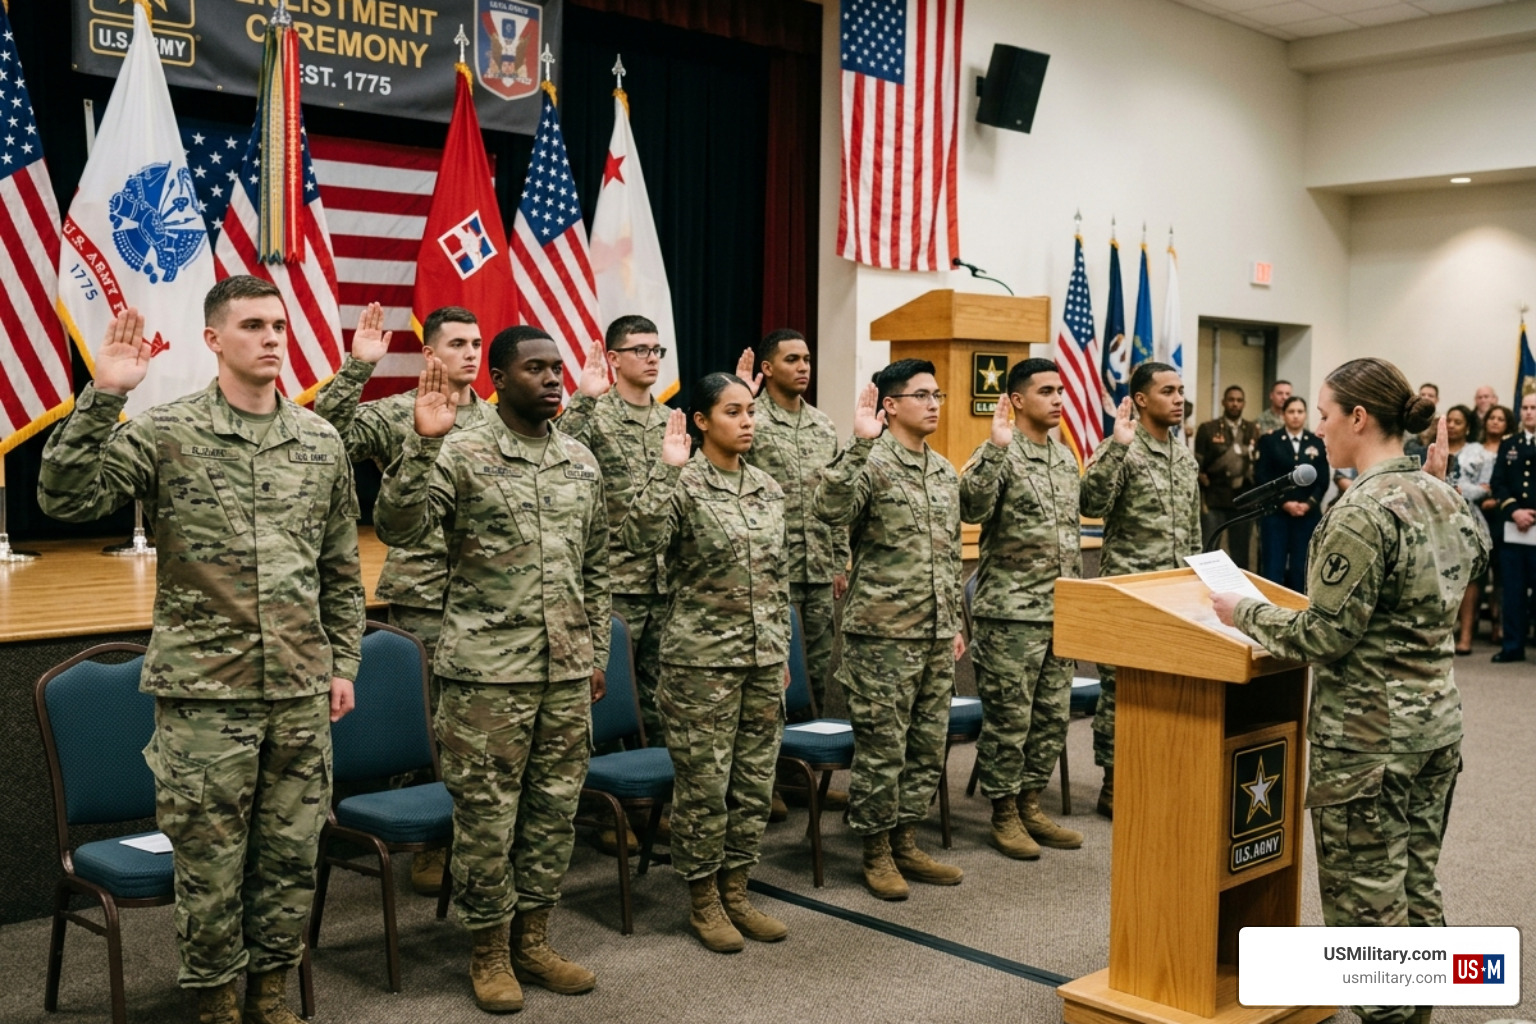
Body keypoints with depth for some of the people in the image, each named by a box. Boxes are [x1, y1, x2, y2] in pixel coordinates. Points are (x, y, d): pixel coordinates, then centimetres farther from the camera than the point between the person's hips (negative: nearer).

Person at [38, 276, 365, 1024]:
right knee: (210, 861, 7)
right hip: (203, 693, -3)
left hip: (302, 690, 4)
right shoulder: (164, 432, -5)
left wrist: (344, 662, 10)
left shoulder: (321, 441, 6)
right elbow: (66, 499, -16)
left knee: (293, 852, 13)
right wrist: (102, 398, -24)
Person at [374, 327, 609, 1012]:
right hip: (487, 670, -5)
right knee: (486, 814, 4)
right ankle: (488, 951, 20)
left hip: (566, 670, 5)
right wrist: (423, 444, -30)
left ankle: (533, 939, 27)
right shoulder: (461, 454, -7)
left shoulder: (582, 461, 9)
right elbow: (398, 527, -19)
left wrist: (596, 655, 15)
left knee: (555, 808, 12)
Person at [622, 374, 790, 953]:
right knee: (704, 782, 2)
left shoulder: (768, 489, 9)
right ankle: (703, 901, 18)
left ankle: (735, 891, 25)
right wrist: (669, 470, -30)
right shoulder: (683, 483, -9)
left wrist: (782, 651, 15)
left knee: (755, 780, 11)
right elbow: (640, 539, -28)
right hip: (702, 659, -6)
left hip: (763, 658, 6)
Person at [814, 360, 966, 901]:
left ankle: (906, 844, 26)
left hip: (937, 634, 7)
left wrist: (955, 622, 18)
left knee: (928, 744, 13)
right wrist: (860, 444, -35)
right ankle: (876, 852, 16)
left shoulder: (945, 471, 13)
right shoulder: (871, 463, -10)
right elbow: (830, 509, -31)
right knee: (881, 746, 2)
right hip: (883, 632, -7)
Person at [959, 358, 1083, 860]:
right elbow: (971, 507, -28)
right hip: (1010, 612, -7)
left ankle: (1030, 804, 25)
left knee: (1052, 715, 13)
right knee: (1008, 717, 1)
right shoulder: (999, 453, -10)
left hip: (1060, 611, 8)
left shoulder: (1065, 457, 13)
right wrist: (996, 447, -33)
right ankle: (1004, 813, 14)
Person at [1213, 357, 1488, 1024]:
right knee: (1417, 889, 18)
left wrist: (1244, 612, -6)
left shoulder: (1363, 512, -21)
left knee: (1366, 900, 3)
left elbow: (1324, 636, -19)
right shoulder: (1443, 497, 5)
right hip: (1437, 720, 9)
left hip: (1370, 733, -9)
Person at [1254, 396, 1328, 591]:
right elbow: (1261, 477, -4)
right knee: (1273, 568, -4)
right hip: (1275, 513, -2)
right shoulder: (1269, 440, 3)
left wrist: (1309, 504, -11)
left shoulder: (1318, 443, 10)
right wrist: (1284, 503, -13)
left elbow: (1323, 480, 5)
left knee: (1301, 569, 5)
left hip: (1307, 515, 2)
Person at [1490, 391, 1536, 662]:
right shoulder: (1508, 444, 14)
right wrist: (1513, 510, -8)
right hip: (1512, 528, 3)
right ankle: (1513, 645, 13)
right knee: (1513, 590, 6)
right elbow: (1497, 483, 8)